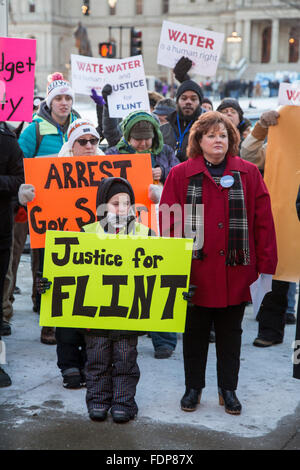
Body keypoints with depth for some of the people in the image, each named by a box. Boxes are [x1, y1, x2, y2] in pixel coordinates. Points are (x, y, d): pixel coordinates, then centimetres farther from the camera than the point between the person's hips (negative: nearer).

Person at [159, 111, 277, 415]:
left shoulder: (248, 174, 3)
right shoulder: (180, 175, 0)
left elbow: (263, 222, 2)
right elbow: (168, 223, -3)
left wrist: (265, 265, -3)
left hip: (235, 272, 1)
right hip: (195, 272, -1)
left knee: (230, 333, 13)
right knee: (195, 333, 12)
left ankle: (228, 389, 27)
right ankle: (193, 387, 28)